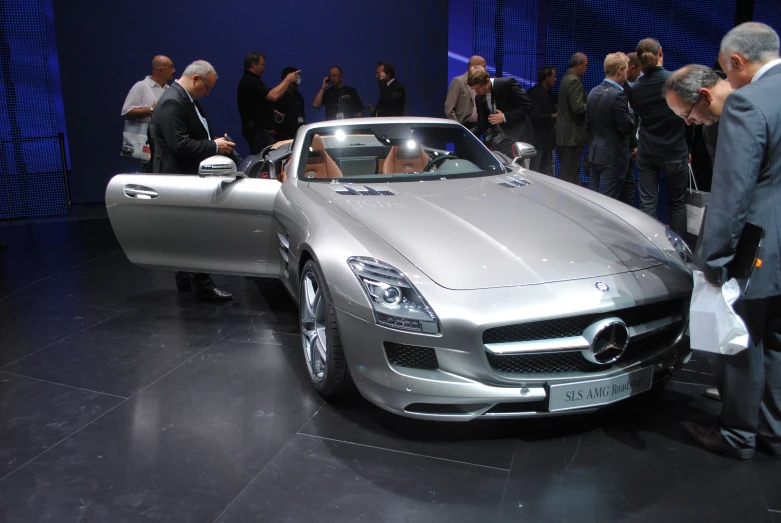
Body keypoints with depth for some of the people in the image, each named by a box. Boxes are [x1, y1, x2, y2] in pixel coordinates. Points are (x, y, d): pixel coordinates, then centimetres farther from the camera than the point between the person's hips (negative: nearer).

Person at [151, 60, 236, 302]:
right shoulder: (172, 102, -20)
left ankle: (185, 278, 27)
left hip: (189, 175, 10)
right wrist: (214, 147, -19)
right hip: (179, 177, -10)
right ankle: (204, 286, -1)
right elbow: (179, 145, -27)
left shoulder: (187, 99, 13)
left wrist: (216, 141, 3)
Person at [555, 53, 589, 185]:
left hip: (564, 134, 10)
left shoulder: (566, 79, 16)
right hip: (572, 135, -10)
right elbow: (578, 107, -22)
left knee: (565, 173, 14)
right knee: (570, 175, -5)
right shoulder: (574, 81, -14)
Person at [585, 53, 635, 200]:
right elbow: (627, 127, -16)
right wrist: (630, 109, 0)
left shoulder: (593, 92, 7)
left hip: (595, 154, 8)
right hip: (613, 156, -8)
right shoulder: (618, 95, -18)